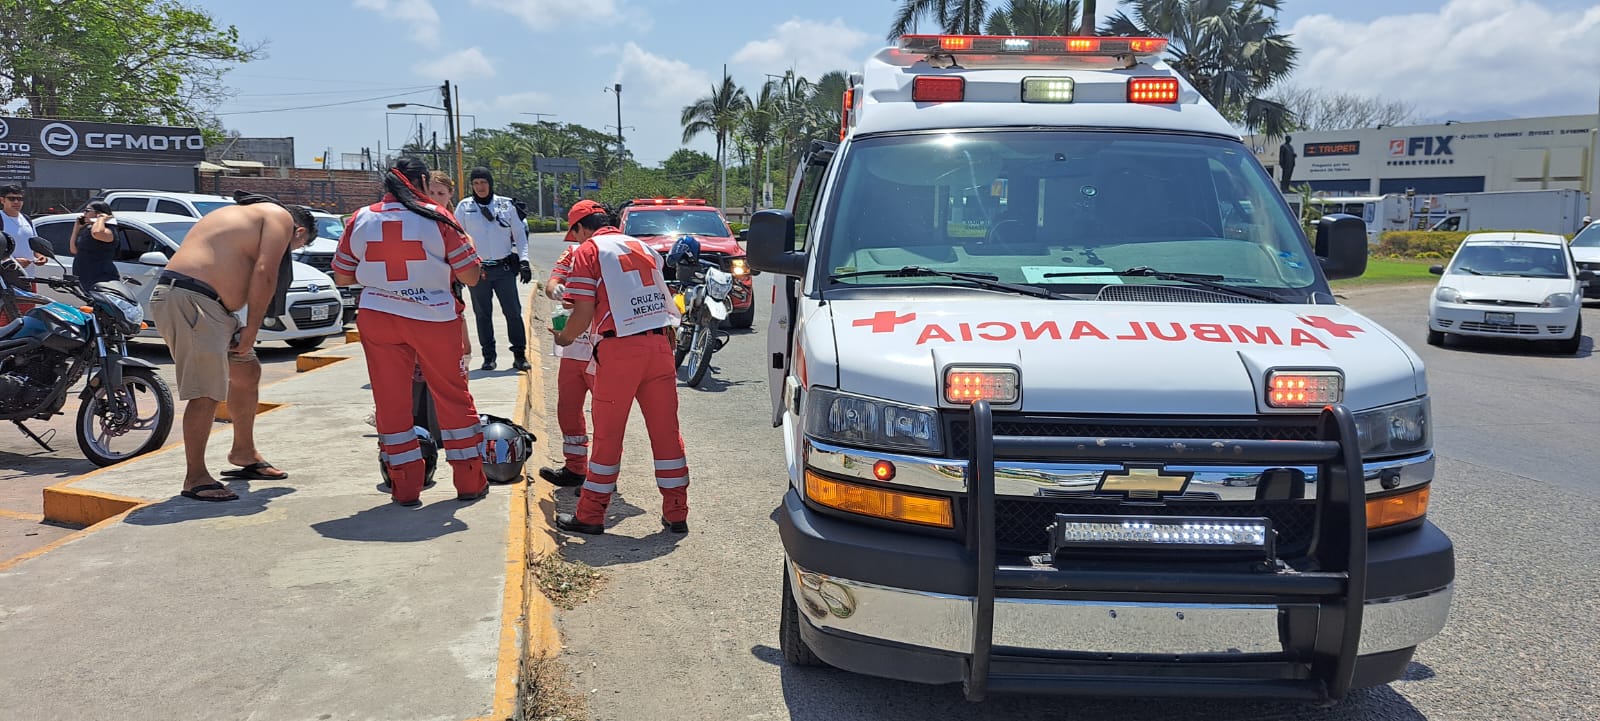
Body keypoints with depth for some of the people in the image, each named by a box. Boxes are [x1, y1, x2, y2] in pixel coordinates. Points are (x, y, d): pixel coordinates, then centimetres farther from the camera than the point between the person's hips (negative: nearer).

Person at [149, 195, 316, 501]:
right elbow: (264, 274, -12)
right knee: (206, 393, -9)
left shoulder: (251, 214, 28)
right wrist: (252, 329, -7)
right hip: (187, 300, -11)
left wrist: (244, 330, 12)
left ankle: (243, 453, 34)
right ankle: (195, 478, -2)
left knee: (247, 371, 20)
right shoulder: (281, 217, 1)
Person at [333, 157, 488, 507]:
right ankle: (470, 482, 17)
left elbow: (342, 276, 10)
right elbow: (470, 275, -7)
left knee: (391, 402, 9)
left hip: (378, 319, 2)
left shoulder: (360, 220, 2)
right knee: (453, 398, 10)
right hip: (434, 318, -2)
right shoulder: (437, 219, -7)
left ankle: (405, 488, 13)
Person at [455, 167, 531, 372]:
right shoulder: (464, 207, 3)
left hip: (504, 268, 0)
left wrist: (524, 260, -3)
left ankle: (519, 355, 6)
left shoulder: (506, 205, 4)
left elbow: (519, 234, 7)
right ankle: (488, 356, 16)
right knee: (483, 314, 7)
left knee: (513, 312, -2)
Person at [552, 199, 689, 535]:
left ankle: (590, 515, 14)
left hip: (619, 348, -5)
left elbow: (583, 314, -6)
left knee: (607, 434, 4)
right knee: (666, 429, 9)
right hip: (659, 343, 5)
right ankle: (676, 513, 14)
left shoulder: (588, 251, 1)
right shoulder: (643, 247, 20)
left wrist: (563, 338, 11)